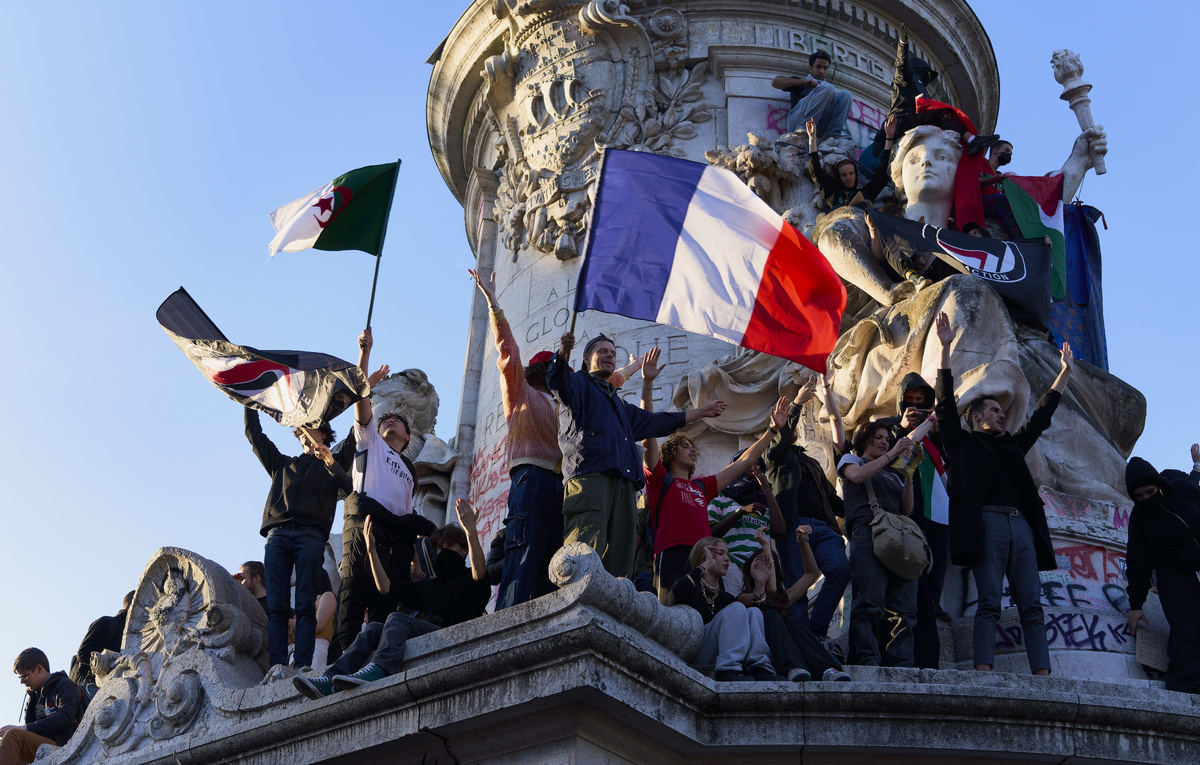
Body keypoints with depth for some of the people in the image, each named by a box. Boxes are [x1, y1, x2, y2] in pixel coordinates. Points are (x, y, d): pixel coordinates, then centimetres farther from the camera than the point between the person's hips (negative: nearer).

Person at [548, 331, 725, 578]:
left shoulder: (619, 405, 40)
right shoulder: (578, 384, 17)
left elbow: (656, 422, 47)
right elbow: (557, 381, -6)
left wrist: (702, 412, 51)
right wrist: (563, 352, -29)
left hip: (622, 482, 8)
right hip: (589, 474, -7)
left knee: (619, 561, -7)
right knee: (585, 555, -25)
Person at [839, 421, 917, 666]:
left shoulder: (892, 474, 32)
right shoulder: (851, 460, 20)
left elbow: (907, 508, 17)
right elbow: (859, 475, -6)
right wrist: (891, 455, -3)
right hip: (868, 534, -5)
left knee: (902, 608, -6)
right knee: (869, 602, -17)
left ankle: (900, 663, -10)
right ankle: (869, 661, -21)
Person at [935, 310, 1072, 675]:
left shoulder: (1012, 445, 30)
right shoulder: (963, 443, 15)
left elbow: (1041, 415, 38)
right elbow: (946, 403, 6)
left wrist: (1065, 373, 41)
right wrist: (945, 349, 0)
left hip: (1021, 526, 6)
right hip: (987, 523, -6)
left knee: (1032, 606, -5)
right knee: (989, 603, -15)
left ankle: (1043, 674, -11)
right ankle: (983, 673, -22)